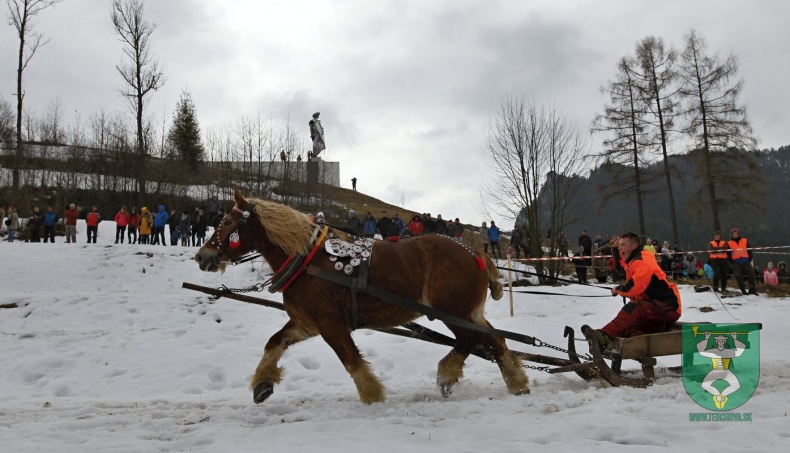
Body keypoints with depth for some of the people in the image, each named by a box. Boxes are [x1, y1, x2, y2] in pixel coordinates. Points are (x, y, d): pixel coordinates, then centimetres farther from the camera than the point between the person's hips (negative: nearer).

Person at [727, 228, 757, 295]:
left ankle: (752, 289, -1)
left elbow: (749, 251, 13)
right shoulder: (729, 243, 11)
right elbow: (728, 254, 9)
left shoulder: (745, 241, 15)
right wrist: (731, 262, -2)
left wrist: (750, 259, 2)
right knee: (739, 277, -3)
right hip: (736, 263, -1)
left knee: (751, 275, -6)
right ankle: (743, 290, 3)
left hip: (746, 261, 1)